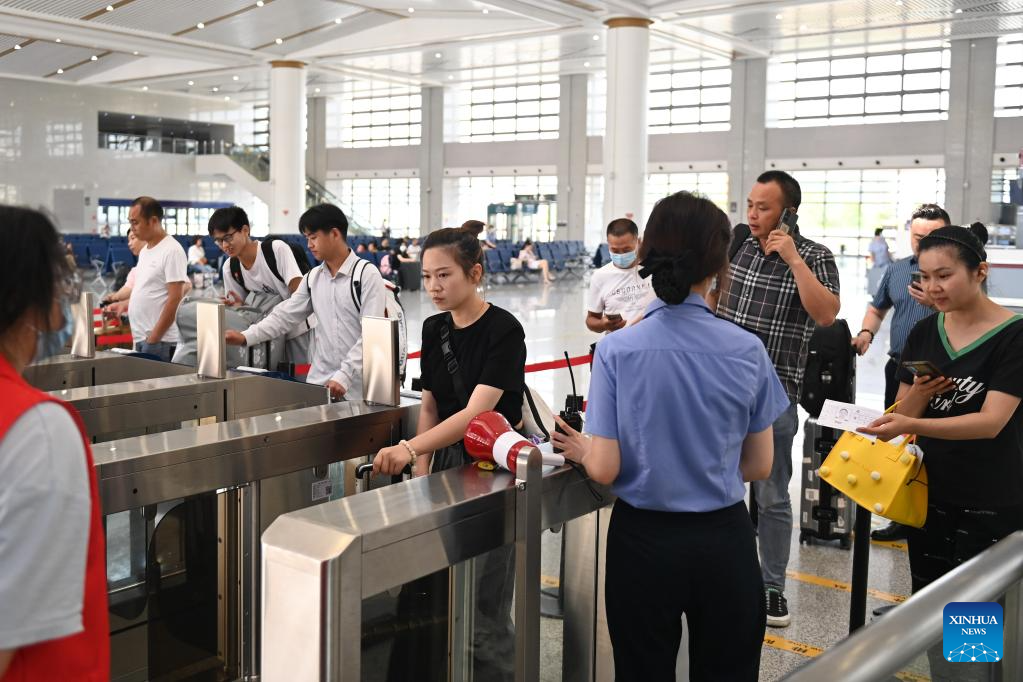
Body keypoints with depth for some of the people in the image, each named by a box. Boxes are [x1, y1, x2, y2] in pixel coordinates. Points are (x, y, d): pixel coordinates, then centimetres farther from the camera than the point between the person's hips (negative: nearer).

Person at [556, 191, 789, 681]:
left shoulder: (618, 350, -13)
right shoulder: (747, 351, -8)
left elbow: (605, 470, -14)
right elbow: (758, 467, 1)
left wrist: (580, 451, 8)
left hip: (644, 540, -1)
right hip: (725, 540, 1)